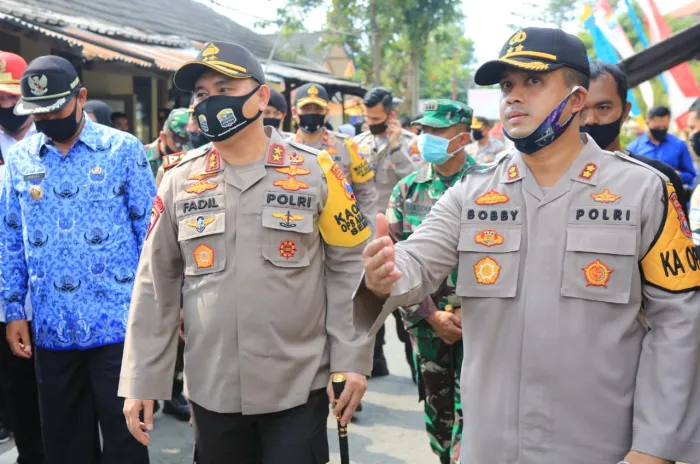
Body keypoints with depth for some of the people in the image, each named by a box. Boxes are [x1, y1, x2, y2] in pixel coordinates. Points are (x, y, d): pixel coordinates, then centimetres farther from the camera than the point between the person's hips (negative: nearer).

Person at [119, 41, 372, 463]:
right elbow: (156, 285, 5)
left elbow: (349, 268, -1)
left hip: (299, 387, -2)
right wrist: (141, 380, 3)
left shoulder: (315, 171, -4)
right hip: (211, 389, 3)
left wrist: (351, 359, -7)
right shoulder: (180, 182, 2)